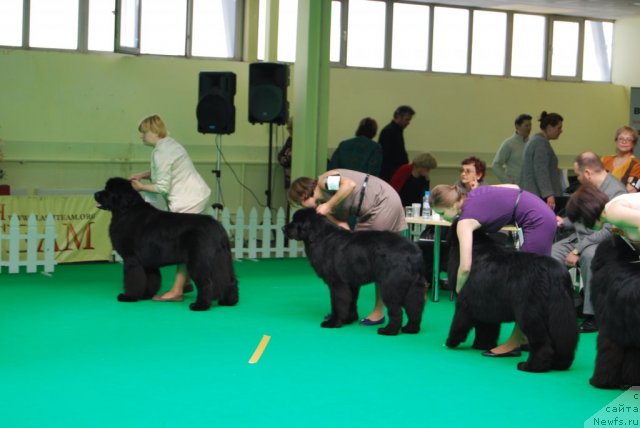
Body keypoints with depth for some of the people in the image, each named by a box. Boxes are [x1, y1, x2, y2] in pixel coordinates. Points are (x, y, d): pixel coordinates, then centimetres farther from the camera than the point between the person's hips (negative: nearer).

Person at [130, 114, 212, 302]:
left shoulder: (161, 152, -18)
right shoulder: (168, 144, 12)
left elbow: (162, 187, -19)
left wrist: (141, 187, -6)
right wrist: (142, 175, 7)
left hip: (189, 201, -10)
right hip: (196, 196, 10)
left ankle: (177, 291, -10)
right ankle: (184, 282, 23)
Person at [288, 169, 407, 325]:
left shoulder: (323, 181, -13)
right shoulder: (325, 201, 10)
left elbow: (350, 184, -32)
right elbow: (343, 227, 4)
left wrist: (328, 206, -23)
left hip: (384, 203, -10)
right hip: (368, 212, 10)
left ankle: (379, 312, 1)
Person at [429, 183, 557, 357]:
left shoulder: (465, 221, -14)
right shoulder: (474, 193, 8)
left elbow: (465, 267, -20)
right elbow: (514, 187, 16)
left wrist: (458, 291, -4)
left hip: (537, 221, -9)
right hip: (542, 214, 9)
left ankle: (515, 342, 2)